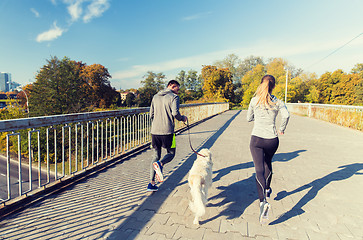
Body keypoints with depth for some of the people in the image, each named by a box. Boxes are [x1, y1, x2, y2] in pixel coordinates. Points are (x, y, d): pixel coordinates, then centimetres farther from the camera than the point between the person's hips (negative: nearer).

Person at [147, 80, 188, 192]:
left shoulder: (156, 96, 16)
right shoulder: (173, 97, -3)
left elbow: (151, 114, 16)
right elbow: (175, 113, -16)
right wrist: (183, 118, 3)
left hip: (154, 131, 6)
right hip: (167, 131, -5)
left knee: (155, 156, 13)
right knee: (171, 153, 12)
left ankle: (151, 183, 10)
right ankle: (160, 164, -20)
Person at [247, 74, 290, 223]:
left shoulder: (254, 100, 2)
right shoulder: (277, 102, 2)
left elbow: (249, 118, 9)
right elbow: (286, 115, -16)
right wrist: (282, 129, -1)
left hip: (257, 139, -2)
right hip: (272, 140, 2)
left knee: (259, 170, -6)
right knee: (268, 163, 27)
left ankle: (263, 201, -24)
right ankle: (267, 191, 45)